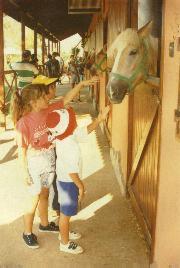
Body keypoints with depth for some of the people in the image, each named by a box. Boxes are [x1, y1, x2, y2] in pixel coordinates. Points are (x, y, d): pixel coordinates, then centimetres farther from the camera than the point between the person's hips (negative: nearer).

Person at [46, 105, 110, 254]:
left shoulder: (65, 137, -5)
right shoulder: (68, 147, -32)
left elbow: (85, 131, 7)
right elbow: (72, 171, -26)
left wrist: (99, 119, 0)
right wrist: (81, 186, -15)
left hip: (64, 179, 9)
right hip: (68, 182, -9)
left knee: (65, 211, 26)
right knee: (66, 213, 8)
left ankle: (64, 233, 45)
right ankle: (65, 243, 25)